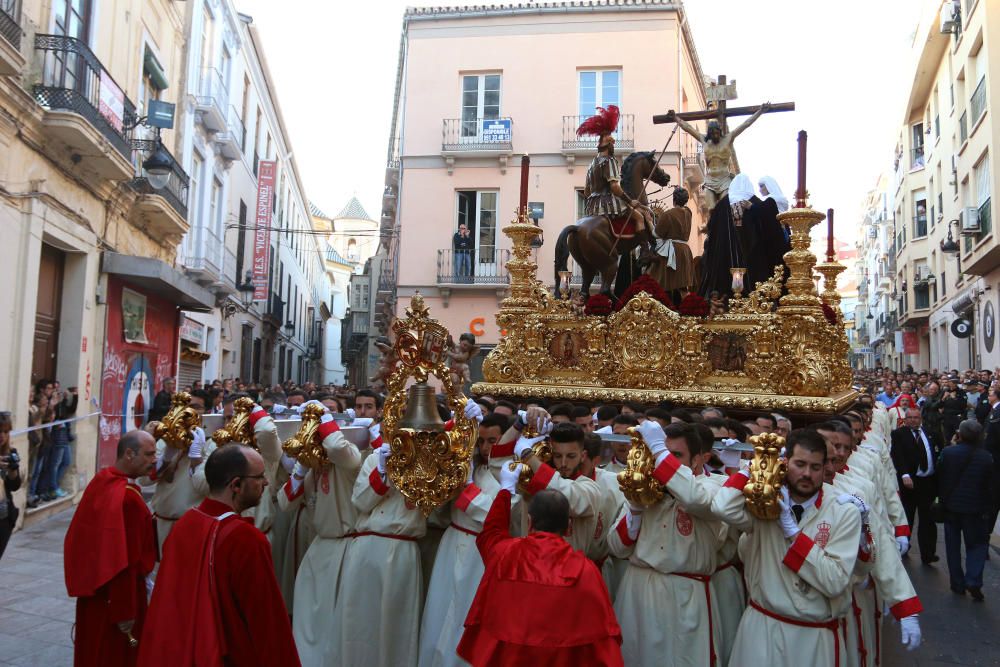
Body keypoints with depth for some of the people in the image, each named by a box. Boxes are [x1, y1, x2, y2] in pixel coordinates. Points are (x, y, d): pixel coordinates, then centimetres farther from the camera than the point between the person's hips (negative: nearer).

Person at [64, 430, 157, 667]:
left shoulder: (101, 479, 0)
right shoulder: (128, 497, -27)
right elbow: (126, 560, -25)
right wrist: (126, 612, -20)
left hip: (94, 583, 9)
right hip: (117, 590, -9)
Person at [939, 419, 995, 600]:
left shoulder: (947, 452, -11)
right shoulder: (986, 457, -12)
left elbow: (940, 479, -3)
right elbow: (990, 485, -4)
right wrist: (987, 508, 9)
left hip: (951, 506, 1)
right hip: (975, 509, -1)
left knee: (953, 545, 12)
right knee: (977, 544, 11)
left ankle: (958, 584, 17)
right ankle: (973, 582, -5)